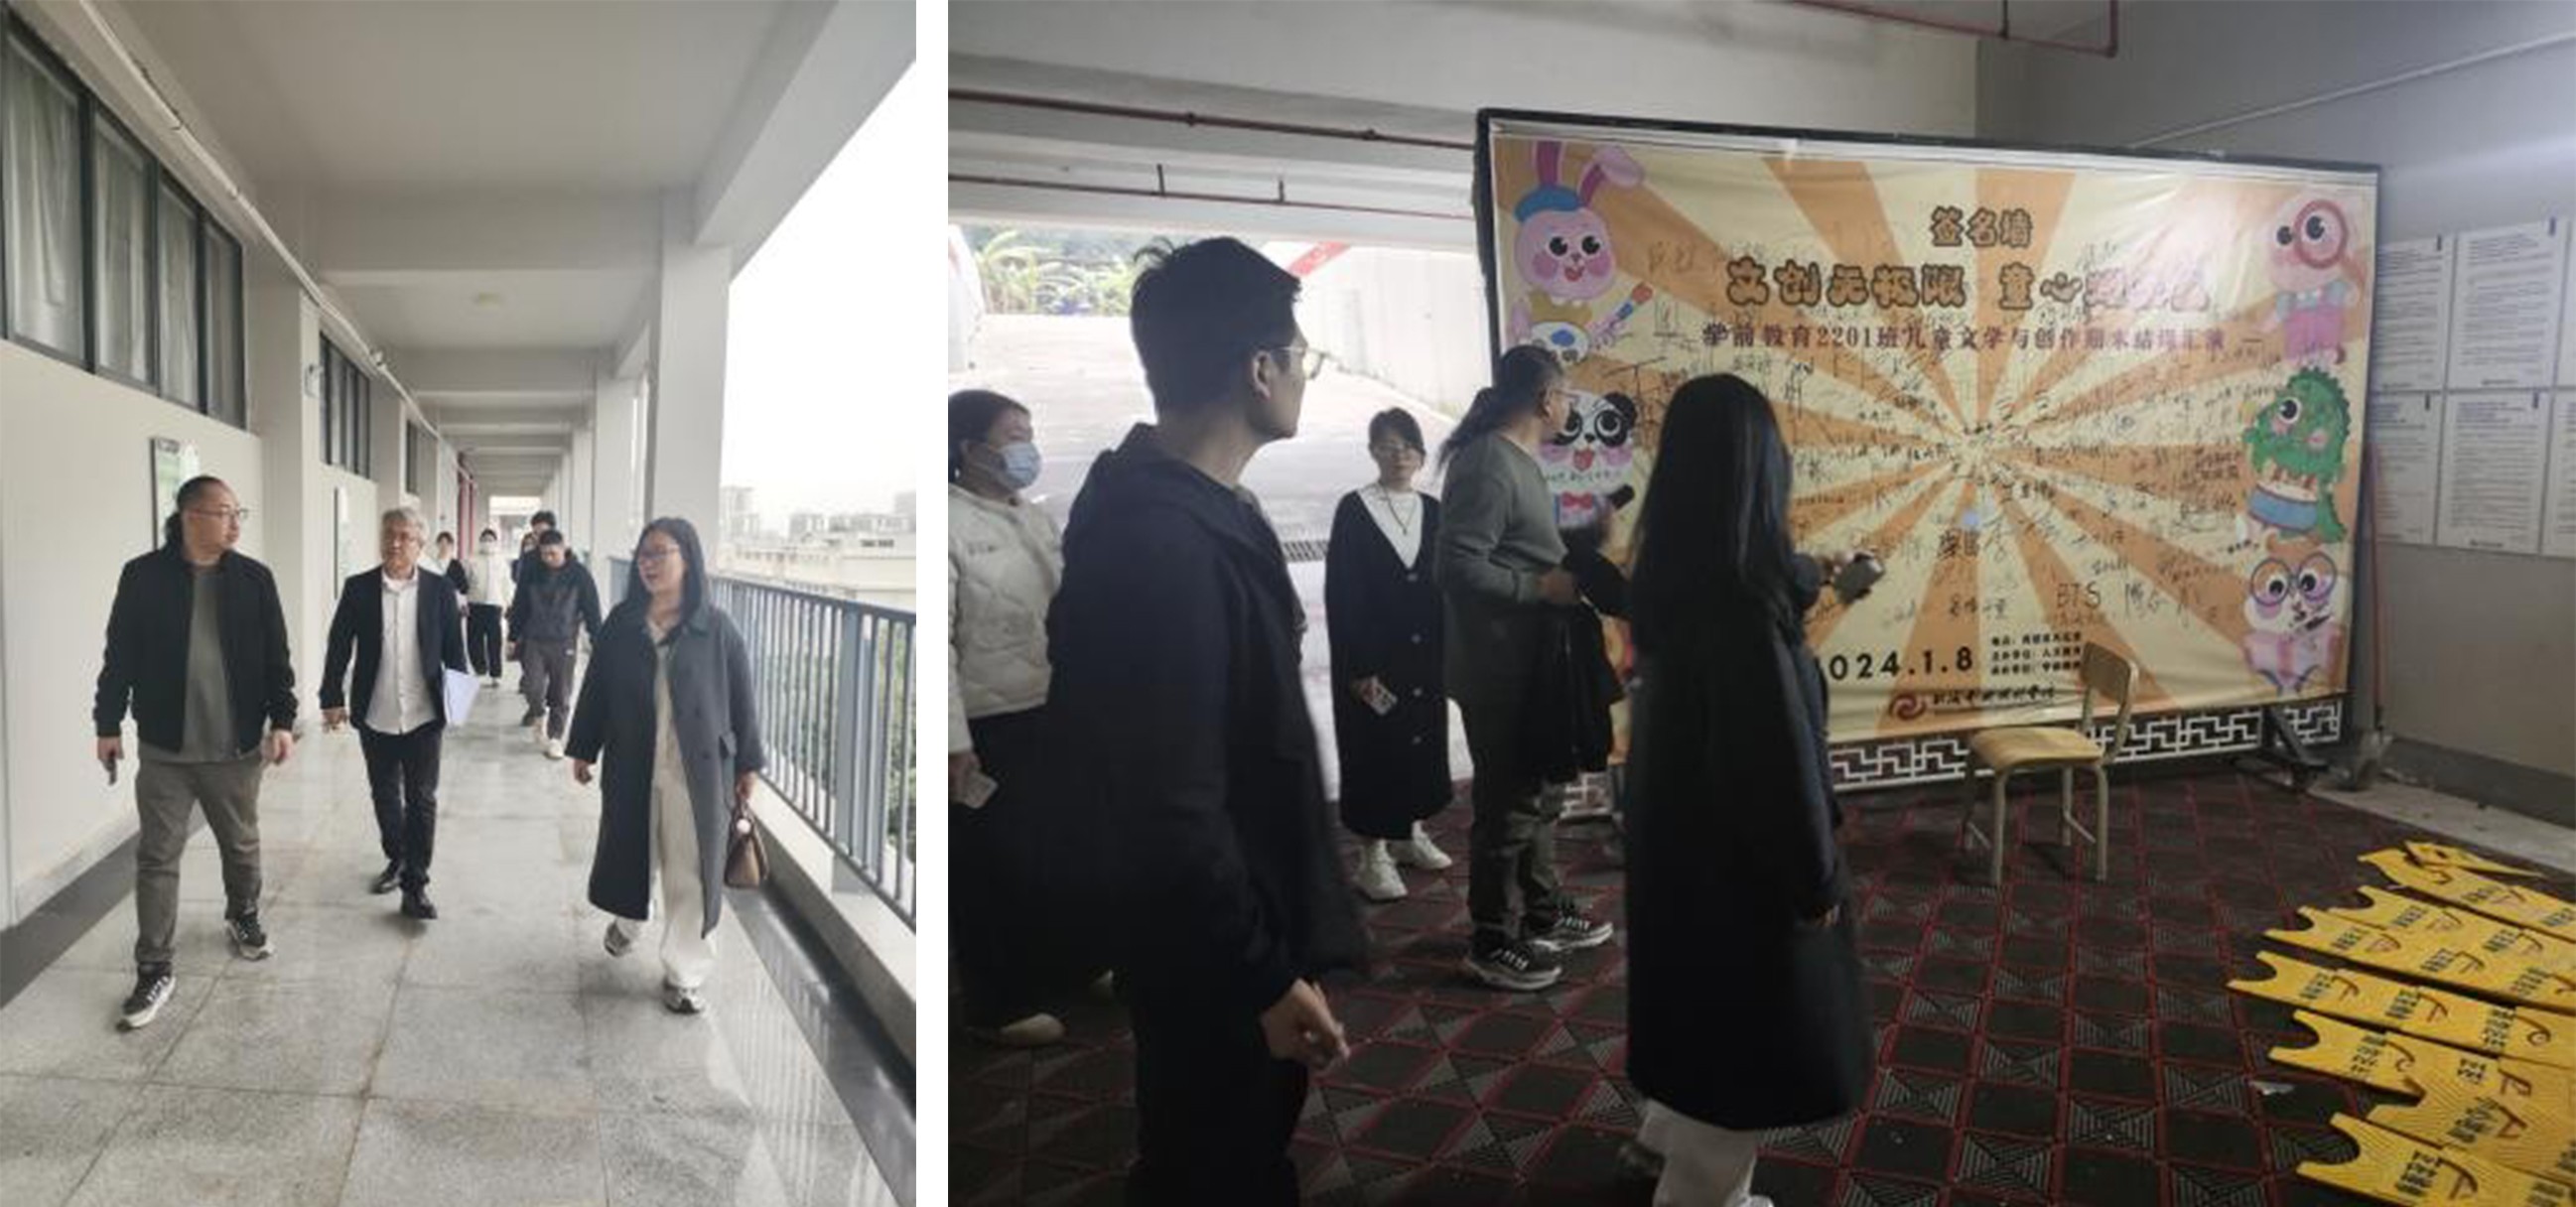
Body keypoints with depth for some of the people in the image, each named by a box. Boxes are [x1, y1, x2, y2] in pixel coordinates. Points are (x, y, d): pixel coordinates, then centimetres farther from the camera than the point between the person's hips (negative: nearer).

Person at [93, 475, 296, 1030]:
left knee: (242, 846, 17)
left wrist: (282, 720, -5)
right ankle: (154, 971, 10)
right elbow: (120, 655, 2)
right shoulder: (144, 575, -5)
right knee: (156, 859, 2)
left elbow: (275, 657, 1)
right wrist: (108, 722, 4)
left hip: (237, 748, 2)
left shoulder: (254, 579, -1)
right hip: (165, 750, -1)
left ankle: (243, 918, 42)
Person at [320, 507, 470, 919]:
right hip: (375, 717, 2)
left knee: (421, 800, 0)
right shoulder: (358, 588, -1)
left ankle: (415, 886, 4)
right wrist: (332, 699, -1)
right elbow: (339, 647, 2)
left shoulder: (440, 590, -2)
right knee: (384, 795, 17)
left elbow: (454, 650, 2)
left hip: (423, 716, -2)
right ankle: (396, 859, 37)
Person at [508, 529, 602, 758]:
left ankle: (555, 737, 13)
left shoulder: (579, 574, -4)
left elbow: (592, 610, -2)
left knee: (561, 696, 2)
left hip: (564, 643, -1)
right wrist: (513, 638, 8)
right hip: (534, 640, 1)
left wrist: (597, 641, -4)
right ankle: (538, 714, 23)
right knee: (532, 686, -8)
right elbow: (519, 607, 8)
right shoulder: (531, 573, 1)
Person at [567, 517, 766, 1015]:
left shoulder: (716, 627, -6)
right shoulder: (621, 622, 1)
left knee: (691, 872, 3)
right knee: (630, 853, 20)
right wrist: (583, 750, 11)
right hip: (631, 765, 3)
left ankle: (684, 973, 17)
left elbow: (741, 698, -2)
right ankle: (628, 921, 51)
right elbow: (596, 689, 8)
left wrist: (747, 764, 0)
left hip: (698, 770, -2)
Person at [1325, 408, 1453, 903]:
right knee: (1375, 750, 1)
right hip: (1373, 656, -5)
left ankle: (1410, 833, 29)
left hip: (1426, 656, 5)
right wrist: (1357, 667, -15)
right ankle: (1374, 856, 9)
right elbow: (1340, 594, -10)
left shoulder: (1433, 511, 7)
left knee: (1423, 744, 12)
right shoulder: (1354, 509, -7)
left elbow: (1446, 586, 10)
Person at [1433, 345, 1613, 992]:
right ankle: (1493, 941, 13)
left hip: (1527, 664, 11)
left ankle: (1544, 913, 35)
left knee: (1534, 792, 21)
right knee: (1506, 803, 0)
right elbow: (1455, 566, -28)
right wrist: (1541, 588, -23)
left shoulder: (1516, 460, 12)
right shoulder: (1488, 464, -21)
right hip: (1498, 670, -10)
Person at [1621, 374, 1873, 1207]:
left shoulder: (1676, 578, -2)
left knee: (1709, 1004, 29)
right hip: (1738, 855, -9)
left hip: (1680, 832, 9)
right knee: (1752, 1037, 11)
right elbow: (1776, 752, -25)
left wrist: (1801, 581, 38)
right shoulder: (1739, 597, -29)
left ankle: (1673, 1128, 49)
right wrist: (1815, 878, -14)